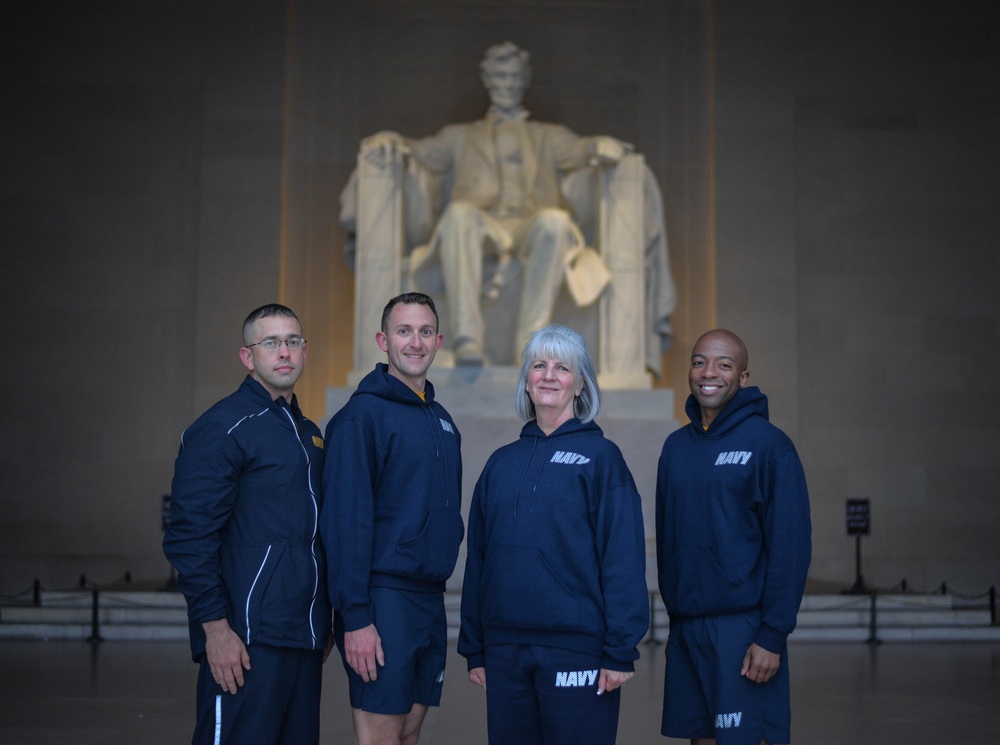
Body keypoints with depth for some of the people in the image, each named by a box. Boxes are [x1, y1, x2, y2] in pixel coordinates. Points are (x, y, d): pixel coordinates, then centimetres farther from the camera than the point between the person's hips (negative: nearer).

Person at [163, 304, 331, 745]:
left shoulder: (308, 433, 17)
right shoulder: (221, 429, -8)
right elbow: (190, 537, -13)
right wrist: (216, 628, -18)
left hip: (304, 639, 8)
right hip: (246, 641, -8)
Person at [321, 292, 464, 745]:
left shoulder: (442, 420, 14)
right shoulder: (363, 415, -10)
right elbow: (346, 519, -16)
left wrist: (437, 592, 13)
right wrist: (355, 616, -21)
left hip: (431, 600, 7)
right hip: (383, 600, -7)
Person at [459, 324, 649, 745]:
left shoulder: (600, 456, -2)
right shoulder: (502, 462, 12)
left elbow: (623, 559, -8)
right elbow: (477, 559, 13)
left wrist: (621, 650, -13)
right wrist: (473, 648, 10)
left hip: (577, 649, -4)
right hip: (505, 648, 4)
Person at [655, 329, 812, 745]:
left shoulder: (768, 444, -6)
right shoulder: (676, 446, 11)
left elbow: (791, 547, -11)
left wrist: (773, 636, -15)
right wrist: (675, 619, 11)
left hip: (743, 628, -5)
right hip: (686, 629, 5)